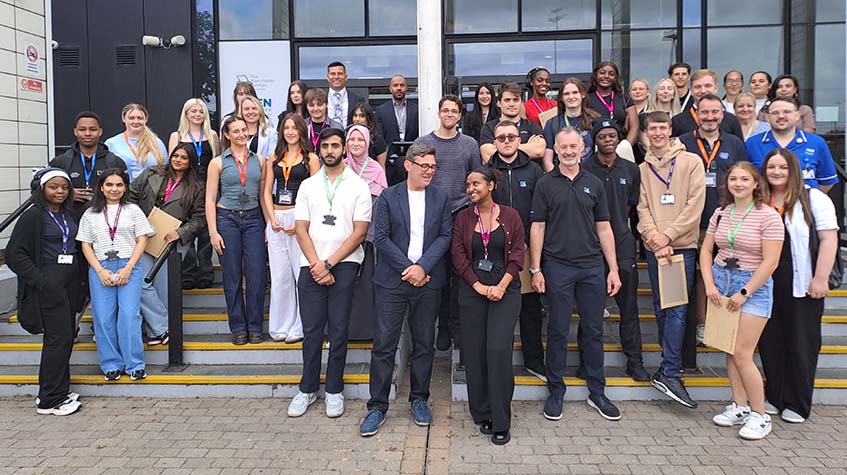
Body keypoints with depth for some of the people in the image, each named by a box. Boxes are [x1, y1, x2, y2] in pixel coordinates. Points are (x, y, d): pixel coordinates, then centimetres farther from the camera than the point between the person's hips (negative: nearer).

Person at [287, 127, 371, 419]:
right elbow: (301, 229, 6)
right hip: (311, 266, 2)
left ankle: (334, 390, 12)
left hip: (344, 264, -2)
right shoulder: (308, 185, 12)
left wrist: (329, 263, -10)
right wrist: (316, 265, -7)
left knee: (338, 329, 0)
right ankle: (308, 389, 17)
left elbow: (360, 232, -3)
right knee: (311, 329, 4)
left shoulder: (358, 186, 4)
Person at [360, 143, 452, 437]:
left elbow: (446, 235, 1)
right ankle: (377, 407, 10)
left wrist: (423, 266, -12)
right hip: (393, 281, -2)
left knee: (424, 344, 10)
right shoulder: (388, 197, 2)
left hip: (428, 281, 2)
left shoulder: (441, 198, 8)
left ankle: (419, 400, 26)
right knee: (384, 345, 0)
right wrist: (407, 269, -11)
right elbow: (380, 237, -4)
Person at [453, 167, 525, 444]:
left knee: (499, 350, -11)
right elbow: (458, 255, 2)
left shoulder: (510, 216, 3)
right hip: (472, 290, 2)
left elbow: (517, 254, 0)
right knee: (474, 352, 2)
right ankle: (482, 415, 17)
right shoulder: (463, 218, 7)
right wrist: (478, 286, -8)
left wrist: (501, 287, -11)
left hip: (505, 290, -2)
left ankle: (501, 422, -1)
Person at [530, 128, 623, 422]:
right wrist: (535, 269, -6)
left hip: (592, 266, 3)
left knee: (593, 330, 8)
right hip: (557, 267, -2)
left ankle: (597, 392, 21)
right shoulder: (546, 184, 2)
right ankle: (556, 391, 17)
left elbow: (604, 228, 10)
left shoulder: (594, 184, 10)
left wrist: (613, 269, 4)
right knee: (558, 331, 4)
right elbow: (537, 227, 0)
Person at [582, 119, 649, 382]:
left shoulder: (631, 169, 9)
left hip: (622, 243, 3)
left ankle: (634, 362, 15)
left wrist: (617, 223, 8)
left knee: (629, 306, 5)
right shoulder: (584, 169, -2)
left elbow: (631, 205, 17)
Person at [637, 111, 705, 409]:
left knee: (677, 309, -9)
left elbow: (695, 205, -6)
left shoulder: (691, 162, 2)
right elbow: (642, 209, 5)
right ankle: (672, 365, 20)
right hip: (654, 248, 4)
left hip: (682, 246, -3)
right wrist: (654, 238, -11)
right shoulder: (643, 169, 12)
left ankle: (668, 372, -7)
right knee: (661, 307, 8)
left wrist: (668, 235, -13)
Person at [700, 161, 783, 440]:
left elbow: (770, 262, -15)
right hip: (721, 282, 6)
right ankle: (740, 407, 22)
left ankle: (759, 416, 6)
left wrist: (744, 293, -14)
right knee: (729, 350, 9)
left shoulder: (768, 216, -10)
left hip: (754, 286, -6)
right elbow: (706, 250, 8)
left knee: (741, 353, -9)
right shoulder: (720, 213, 7)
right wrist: (709, 285, -4)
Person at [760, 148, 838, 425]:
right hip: (766, 285, 4)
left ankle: (797, 404, 17)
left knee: (801, 345, 5)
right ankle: (774, 397, 25)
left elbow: (828, 239, -9)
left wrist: (820, 279, -14)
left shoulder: (813, 199, -4)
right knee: (770, 343, 11)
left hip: (801, 286, -4)